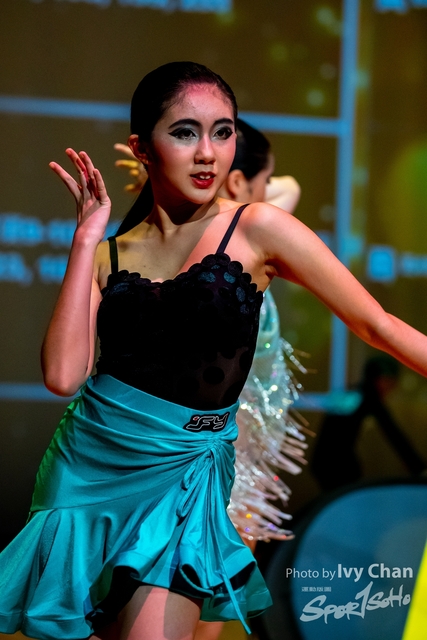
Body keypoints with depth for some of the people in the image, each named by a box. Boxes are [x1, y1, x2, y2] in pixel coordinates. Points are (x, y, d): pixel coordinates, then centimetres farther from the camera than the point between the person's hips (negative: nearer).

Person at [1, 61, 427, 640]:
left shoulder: (256, 230, -4)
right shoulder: (106, 254, 4)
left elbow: (377, 325, -2)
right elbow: (63, 374, -11)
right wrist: (87, 237, -6)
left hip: (179, 474, -3)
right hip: (86, 463, 3)